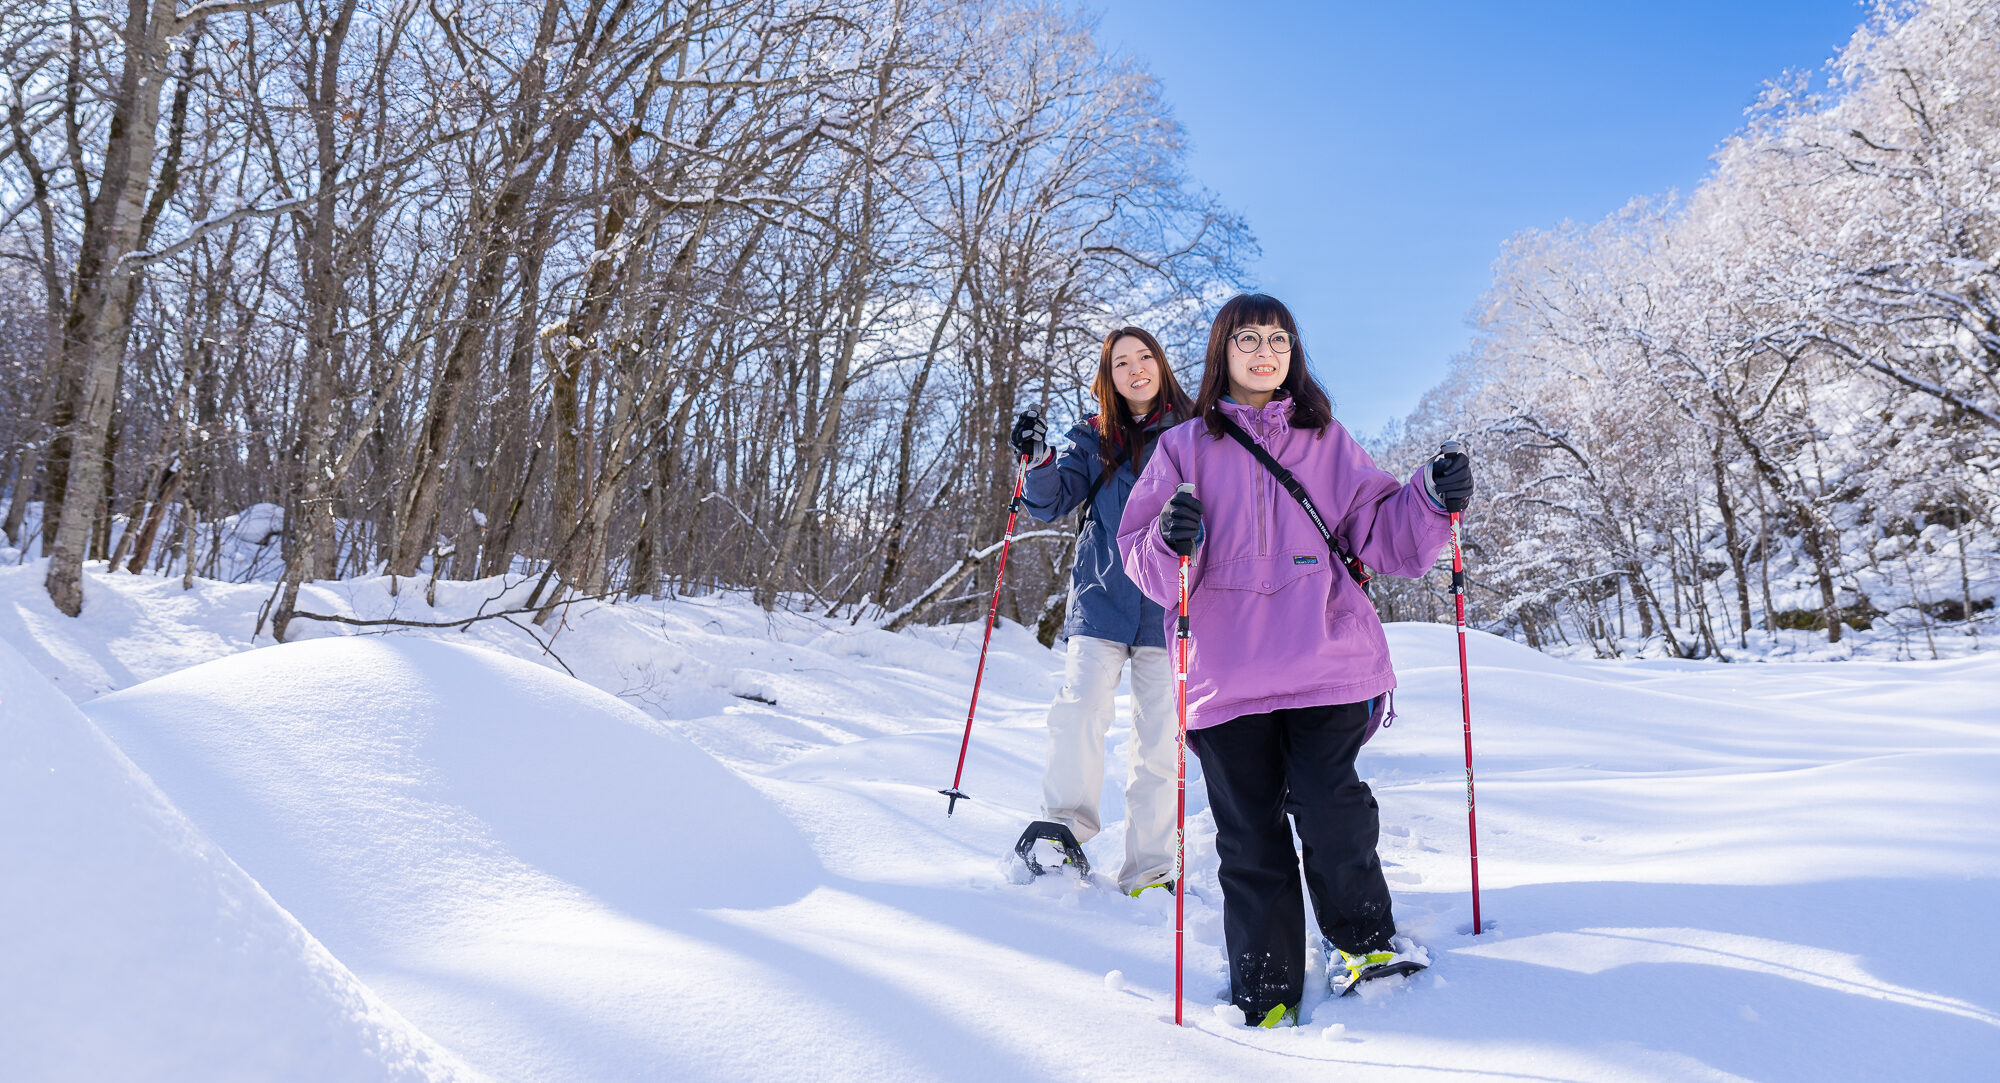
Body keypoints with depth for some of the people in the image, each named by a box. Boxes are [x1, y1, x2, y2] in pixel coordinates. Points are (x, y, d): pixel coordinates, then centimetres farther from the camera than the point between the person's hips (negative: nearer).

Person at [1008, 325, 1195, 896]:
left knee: (1159, 740, 1)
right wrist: (1039, 461, -17)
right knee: (1079, 710, -18)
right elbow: (1052, 503, 2)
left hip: (1168, 607, 0)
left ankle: (1148, 871, 10)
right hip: (1101, 599, 0)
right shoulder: (1093, 437, 10)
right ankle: (1065, 826, 2)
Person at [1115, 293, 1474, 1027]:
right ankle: (1264, 996, 18)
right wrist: (1171, 542, -17)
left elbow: (1381, 532, 11)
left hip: (1327, 665, 0)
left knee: (1330, 812, -6)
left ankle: (1366, 942, 23)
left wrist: (1432, 499, -7)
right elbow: (1144, 563, 5)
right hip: (1227, 676, 0)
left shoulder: (1326, 442, 15)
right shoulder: (1185, 447, 11)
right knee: (1250, 840, 5)